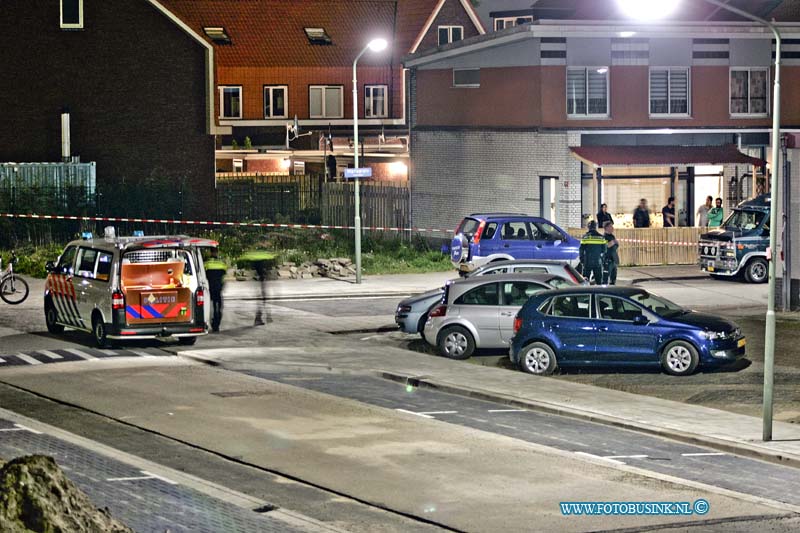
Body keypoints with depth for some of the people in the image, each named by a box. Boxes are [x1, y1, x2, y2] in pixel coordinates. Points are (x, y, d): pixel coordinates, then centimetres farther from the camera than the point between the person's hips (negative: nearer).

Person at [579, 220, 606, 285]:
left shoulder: (585, 237, -5)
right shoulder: (601, 237, 1)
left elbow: (581, 250, -2)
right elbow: (604, 250, 5)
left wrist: (582, 260, 8)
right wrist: (603, 260, 15)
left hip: (587, 262, -2)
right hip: (598, 262, 2)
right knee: (598, 279, 8)